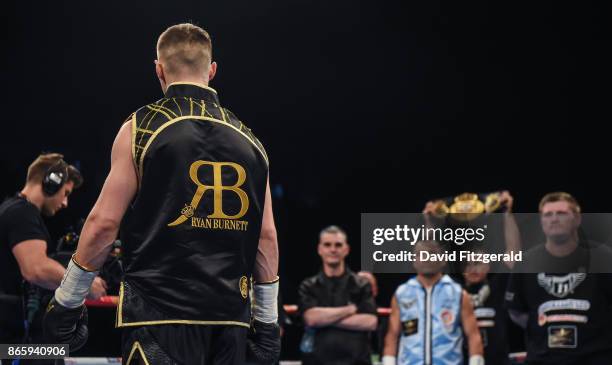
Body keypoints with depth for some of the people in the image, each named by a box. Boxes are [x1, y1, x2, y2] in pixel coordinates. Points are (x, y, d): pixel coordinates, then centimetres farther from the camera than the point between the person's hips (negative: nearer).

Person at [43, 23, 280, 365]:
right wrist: (267, 321, 14)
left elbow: (104, 222, -3)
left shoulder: (141, 129, -1)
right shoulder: (249, 141, 11)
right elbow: (266, 236, 9)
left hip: (160, 310, -4)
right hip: (231, 315, 4)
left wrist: (67, 300, 6)